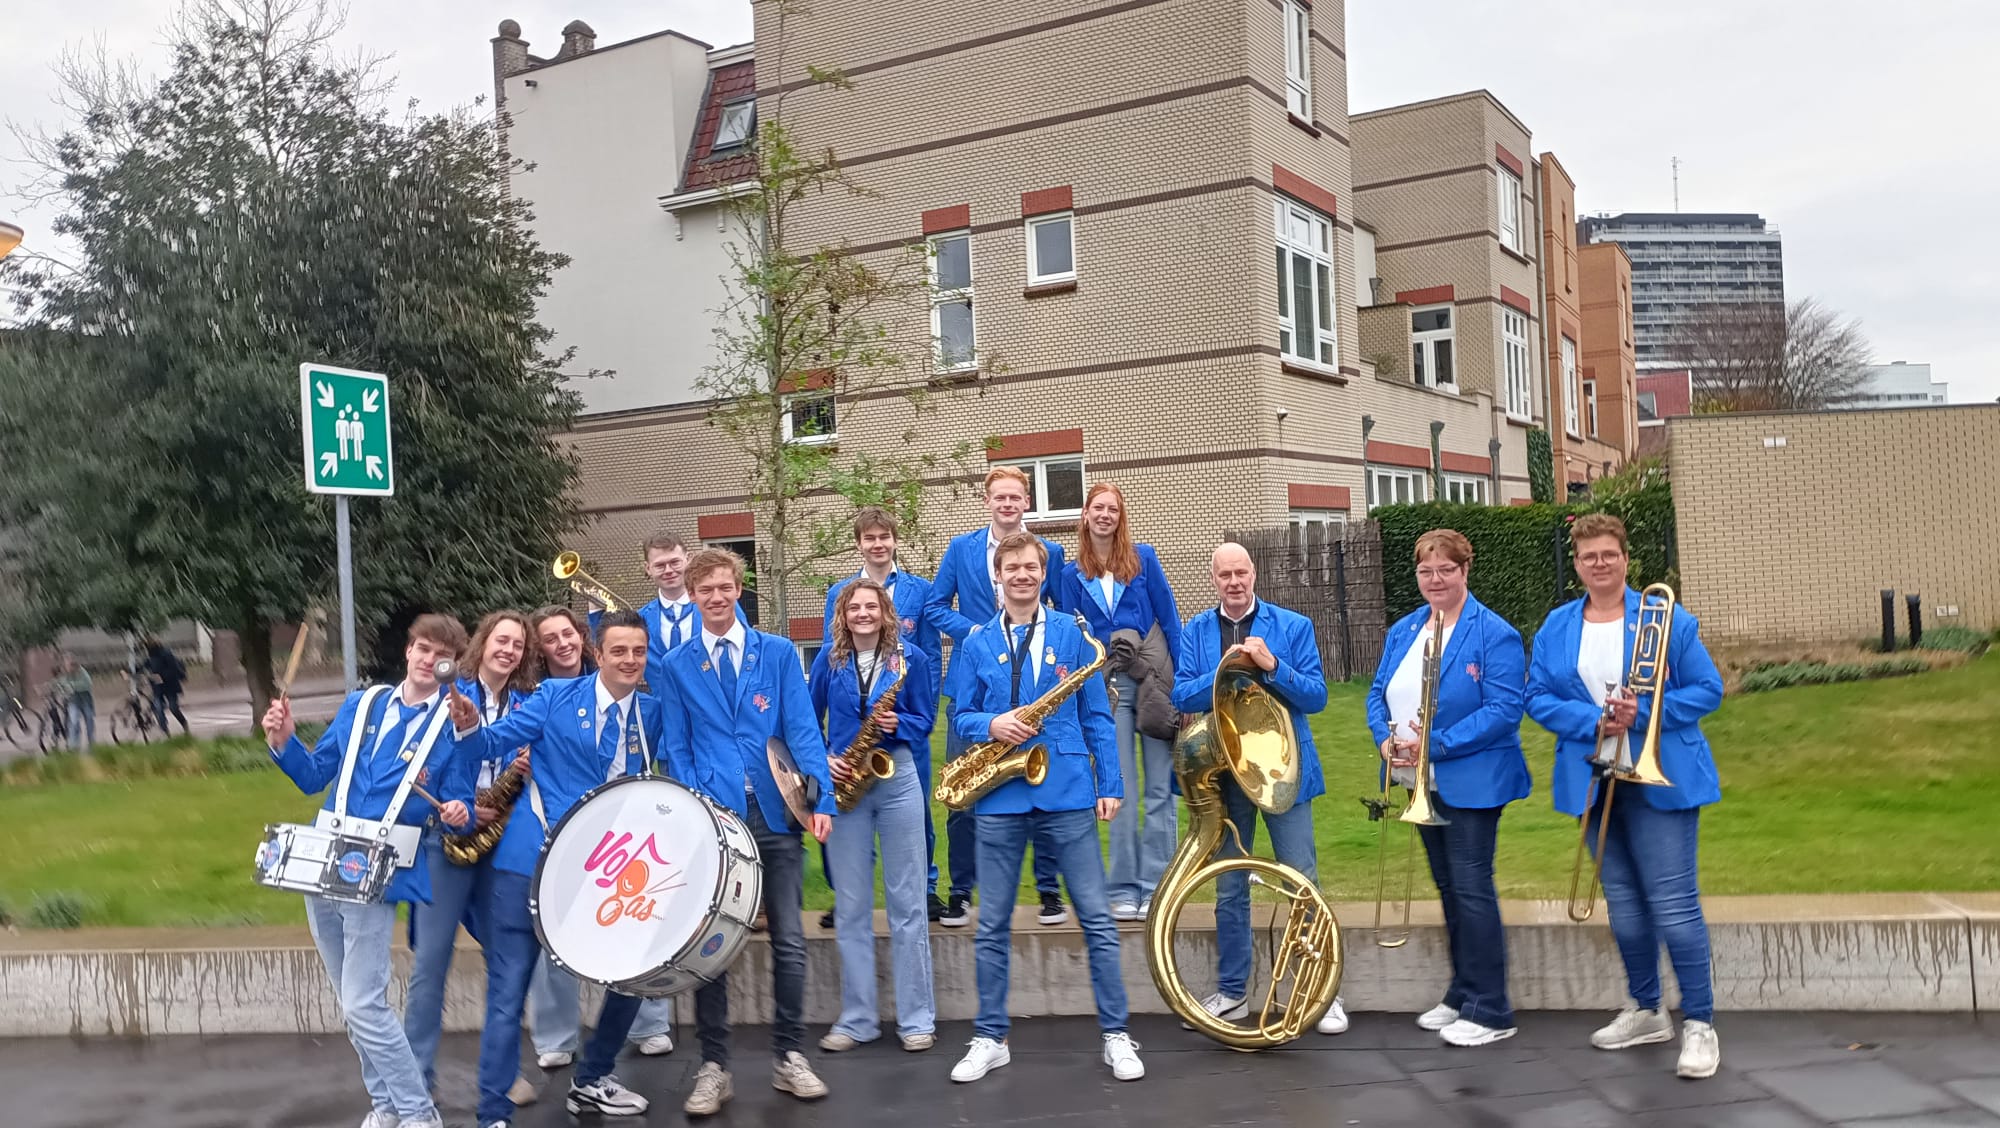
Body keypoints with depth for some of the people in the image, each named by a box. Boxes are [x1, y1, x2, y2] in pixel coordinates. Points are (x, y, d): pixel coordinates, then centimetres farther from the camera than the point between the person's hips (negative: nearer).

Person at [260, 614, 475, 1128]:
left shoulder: (455, 726, -3)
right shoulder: (361, 705, 10)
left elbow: (460, 806, -3)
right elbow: (314, 777, 13)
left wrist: (458, 813, -26)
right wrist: (284, 742, -4)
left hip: (378, 879, -5)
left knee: (363, 1006, -9)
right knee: (353, 1003, 13)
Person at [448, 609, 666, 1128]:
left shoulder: (651, 714, 7)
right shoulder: (557, 696, -4)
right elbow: (496, 742, -7)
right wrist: (469, 727, -28)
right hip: (531, 862, -4)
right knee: (508, 992, -2)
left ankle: (591, 1082, 29)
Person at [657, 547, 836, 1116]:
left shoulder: (779, 653, 5)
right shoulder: (676, 665, 7)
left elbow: (803, 729, -2)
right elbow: (676, 749, 5)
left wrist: (820, 798, -15)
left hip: (775, 814, 0)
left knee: (789, 941, 4)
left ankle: (788, 1058, 18)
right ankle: (713, 1066, 14)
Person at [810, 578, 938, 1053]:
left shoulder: (911, 658, 1)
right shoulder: (828, 658, 4)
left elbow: (924, 722, 5)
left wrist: (897, 724, -15)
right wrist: (822, 759, -7)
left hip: (898, 781, -1)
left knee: (906, 901, 2)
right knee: (850, 906, 6)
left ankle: (916, 1017, 9)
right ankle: (857, 1018, 14)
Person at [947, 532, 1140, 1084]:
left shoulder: (1072, 633, 5)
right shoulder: (977, 643, 8)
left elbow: (1097, 715, 4)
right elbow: (962, 717, 9)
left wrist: (1110, 784, -1)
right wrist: (991, 724, -13)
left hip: (1067, 793, -1)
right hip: (1000, 797, 1)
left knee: (1097, 920, 1)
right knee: (992, 926, 7)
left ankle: (1116, 1036, 12)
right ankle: (990, 1039, 19)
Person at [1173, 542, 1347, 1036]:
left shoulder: (1293, 626, 0)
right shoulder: (1195, 632, 5)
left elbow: (1315, 697, -7)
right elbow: (1182, 697, -5)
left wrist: (1272, 666, -21)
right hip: (1223, 771, 2)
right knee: (1229, 891, 11)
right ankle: (1232, 992, 22)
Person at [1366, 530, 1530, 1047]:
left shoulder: (1495, 635, -11)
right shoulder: (1402, 631, 11)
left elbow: (1503, 711, -18)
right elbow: (1378, 694, 12)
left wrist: (1435, 744, -23)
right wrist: (1386, 739, -8)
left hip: (1471, 784, -7)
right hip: (1422, 783, 7)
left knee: (1471, 889, -6)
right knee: (1449, 888, 15)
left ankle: (1489, 1011, 4)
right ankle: (1462, 996, 26)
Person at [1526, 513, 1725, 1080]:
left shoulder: (1666, 617, -3)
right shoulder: (1556, 627, 7)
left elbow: (1707, 690, -4)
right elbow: (1538, 697, 2)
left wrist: (1643, 714, -18)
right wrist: (1593, 721, -15)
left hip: (1660, 780, -4)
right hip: (1594, 781, 4)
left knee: (1674, 901, -8)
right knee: (1622, 901, 14)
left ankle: (1699, 1023, 3)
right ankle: (1645, 1011, 29)